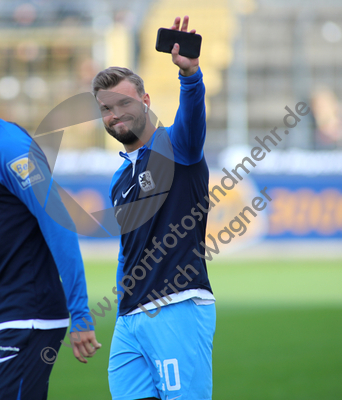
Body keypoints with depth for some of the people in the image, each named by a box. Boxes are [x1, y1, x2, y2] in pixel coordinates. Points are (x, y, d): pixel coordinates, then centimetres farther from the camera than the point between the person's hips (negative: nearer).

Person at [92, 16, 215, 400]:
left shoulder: (173, 146, -1)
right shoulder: (120, 180, 23)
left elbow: (191, 122, -25)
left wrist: (189, 73, -44)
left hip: (178, 310, -7)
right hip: (130, 318, 7)